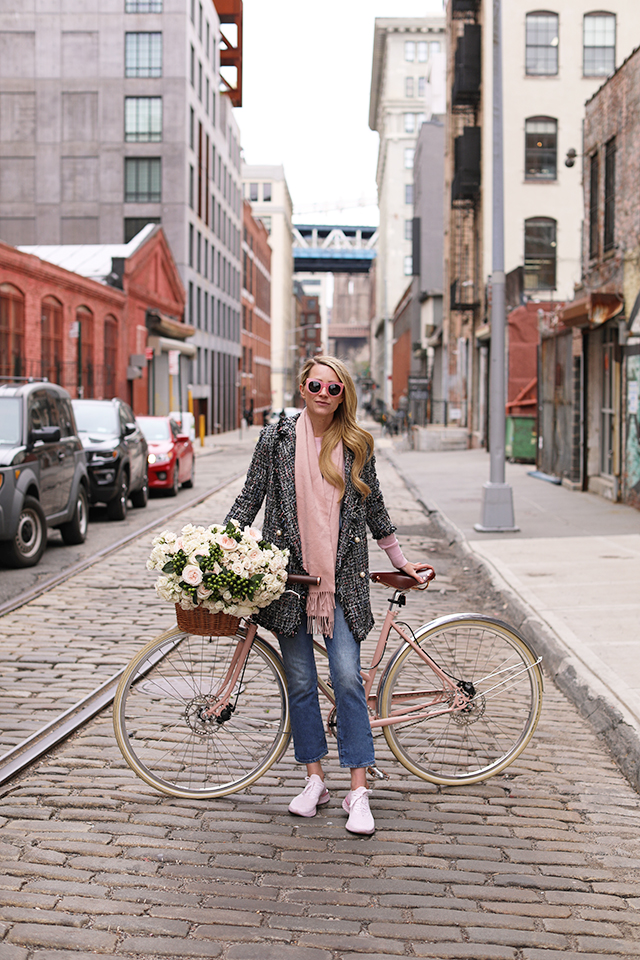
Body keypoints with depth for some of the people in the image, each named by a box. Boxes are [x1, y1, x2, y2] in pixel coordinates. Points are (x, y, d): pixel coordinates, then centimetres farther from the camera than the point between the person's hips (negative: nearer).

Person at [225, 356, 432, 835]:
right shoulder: (277, 437, 4)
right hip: (289, 573, 1)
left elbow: (374, 507, 15)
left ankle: (359, 790, -1)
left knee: (348, 677, -9)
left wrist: (400, 561, 19)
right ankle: (315, 780, 19)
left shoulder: (357, 445, 6)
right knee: (300, 682, 6)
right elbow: (250, 499, 6)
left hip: (341, 578, 0)